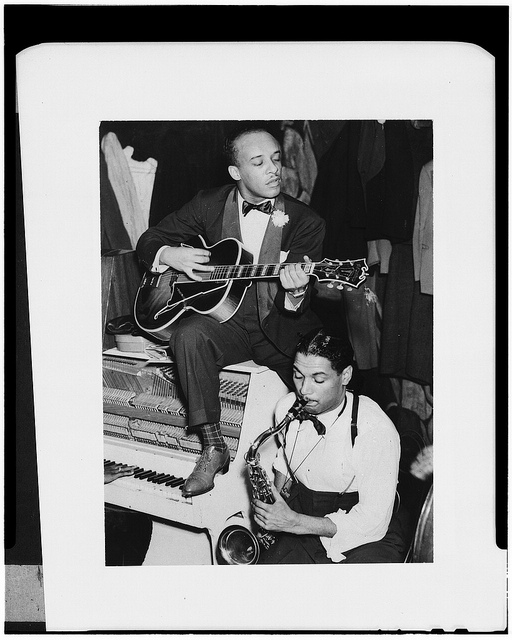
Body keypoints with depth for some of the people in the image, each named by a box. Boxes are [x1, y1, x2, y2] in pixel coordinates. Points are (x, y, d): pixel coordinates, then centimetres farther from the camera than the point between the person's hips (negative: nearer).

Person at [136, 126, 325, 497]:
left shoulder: (305, 222, -1)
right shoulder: (209, 205, 3)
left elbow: (299, 306, -7)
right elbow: (149, 241, 13)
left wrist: (294, 291, -32)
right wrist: (170, 254, -10)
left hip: (281, 330, 0)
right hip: (228, 322, 1)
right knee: (189, 334, -32)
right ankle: (213, 449, -22)